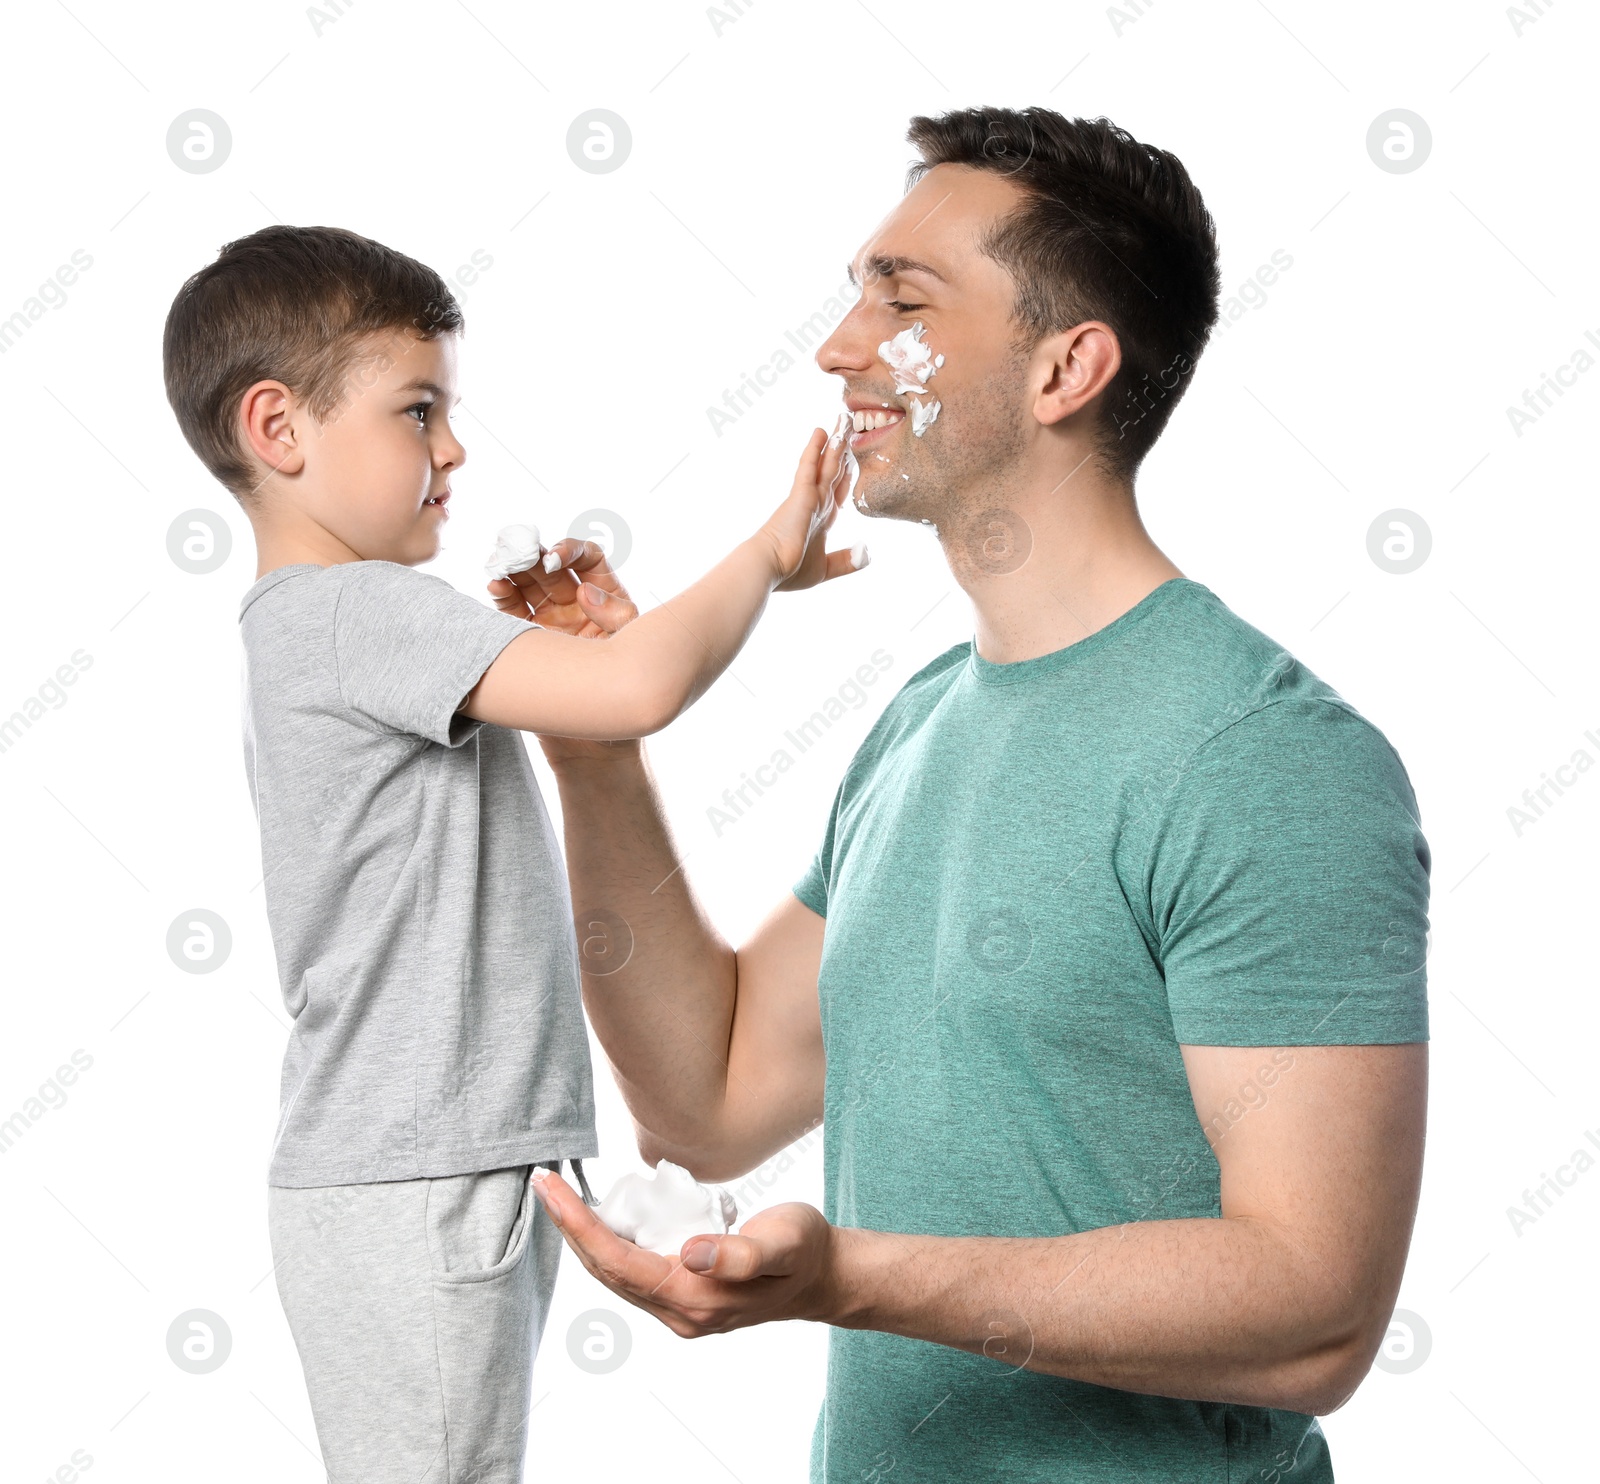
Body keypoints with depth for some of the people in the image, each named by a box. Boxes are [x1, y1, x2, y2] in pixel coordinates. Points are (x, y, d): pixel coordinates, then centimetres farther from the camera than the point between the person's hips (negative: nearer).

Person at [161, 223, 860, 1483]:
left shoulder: (304, 628, 17)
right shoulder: (363, 613, -16)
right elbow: (639, 687, -26)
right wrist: (770, 554, -11)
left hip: (463, 1174, 10)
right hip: (408, 1196, -10)